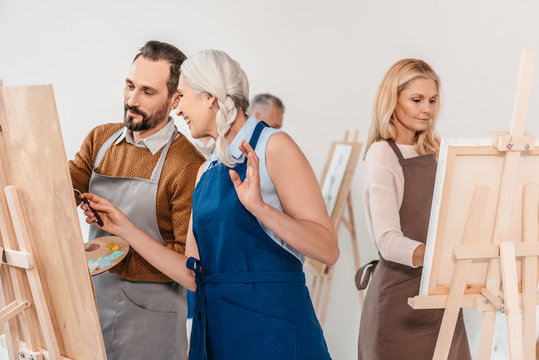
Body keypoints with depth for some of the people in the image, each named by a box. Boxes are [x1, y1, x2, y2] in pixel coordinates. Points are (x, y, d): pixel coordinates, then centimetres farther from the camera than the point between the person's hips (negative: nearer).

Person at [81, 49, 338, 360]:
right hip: (216, 328, 7)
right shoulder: (208, 171, 12)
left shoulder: (272, 147, -8)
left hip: (273, 330, -6)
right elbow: (195, 276, 7)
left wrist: (259, 207, -26)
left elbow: (328, 249, -15)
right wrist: (125, 228, 9)